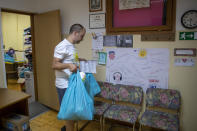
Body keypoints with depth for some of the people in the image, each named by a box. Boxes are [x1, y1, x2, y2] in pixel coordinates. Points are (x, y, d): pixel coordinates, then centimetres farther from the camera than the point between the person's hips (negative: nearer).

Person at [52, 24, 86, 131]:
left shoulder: (71, 46, 11)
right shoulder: (62, 46, -18)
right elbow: (54, 65, -23)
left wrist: (80, 60, 18)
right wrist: (69, 65, -38)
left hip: (71, 83, 9)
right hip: (65, 85, -9)